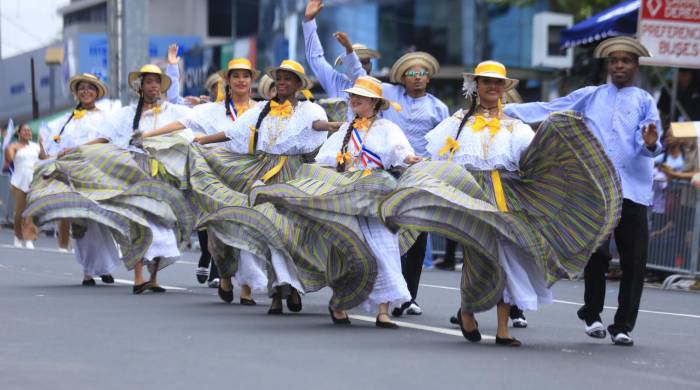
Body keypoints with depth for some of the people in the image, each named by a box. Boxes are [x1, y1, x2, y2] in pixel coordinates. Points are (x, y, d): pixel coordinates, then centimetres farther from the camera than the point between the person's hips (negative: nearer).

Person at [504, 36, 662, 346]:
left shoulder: (644, 101, 13)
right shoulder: (589, 97, 19)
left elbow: (647, 142, -2)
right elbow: (548, 110, 15)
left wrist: (650, 143, -26)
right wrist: (505, 110, 7)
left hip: (633, 189, 0)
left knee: (633, 261, -2)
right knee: (596, 253, -7)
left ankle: (623, 326, 7)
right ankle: (592, 315, 13)